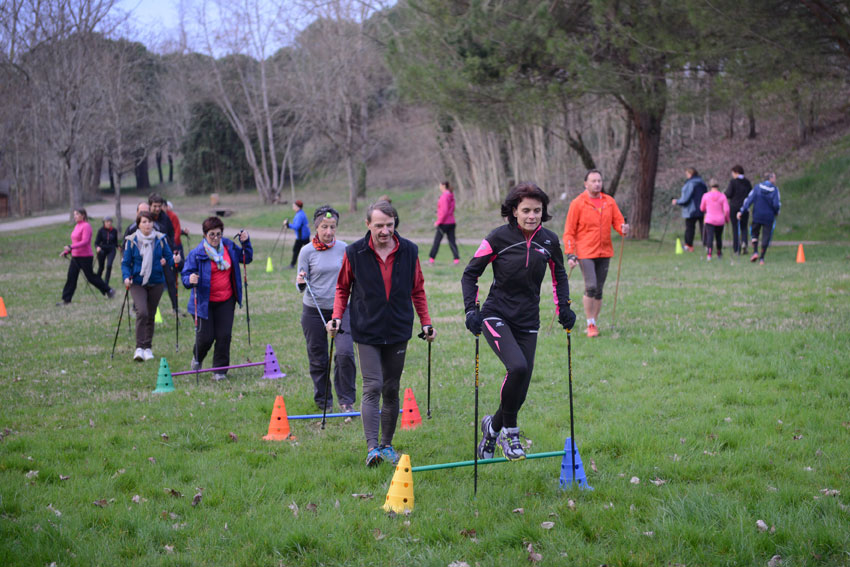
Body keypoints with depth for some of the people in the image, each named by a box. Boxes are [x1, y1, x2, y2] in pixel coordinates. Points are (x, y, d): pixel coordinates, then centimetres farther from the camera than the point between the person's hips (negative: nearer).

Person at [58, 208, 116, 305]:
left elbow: (85, 241, -23)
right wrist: (66, 251, 12)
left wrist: (71, 247, -31)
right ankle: (66, 300, 1)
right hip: (75, 257, 8)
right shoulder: (77, 226, 14)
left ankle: (109, 291, 19)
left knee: (90, 277, 1)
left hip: (85, 257, -8)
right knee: (71, 277, 1)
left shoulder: (86, 226, -13)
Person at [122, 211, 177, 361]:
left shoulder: (160, 239, 0)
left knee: (151, 315, 10)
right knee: (142, 312, -20)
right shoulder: (131, 241, -4)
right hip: (137, 283, -2)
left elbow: (169, 257, 7)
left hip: (156, 283, 2)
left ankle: (148, 348, 23)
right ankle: (139, 348, -16)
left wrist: (168, 262, -16)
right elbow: (126, 262, 1)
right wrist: (126, 277, -16)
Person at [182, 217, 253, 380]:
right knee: (206, 337, 1)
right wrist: (190, 279, -34)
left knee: (224, 335, -2)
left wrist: (246, 242, 2)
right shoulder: (197, 253, -12)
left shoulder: (229, 246, 3)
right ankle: (197, 357, 35)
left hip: (226, 301, 3)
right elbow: (186, 275, -11)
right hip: (204, 302, -3)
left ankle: (220, 370, 12)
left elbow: (246, 258, 18)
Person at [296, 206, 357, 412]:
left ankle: (346, 399, -1)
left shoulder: (343, 248, 1)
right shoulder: (307, 252, -5)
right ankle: (323, 400, 24)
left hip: (340, 308, 1)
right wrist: (300, 282, -23)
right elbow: (302, 286, -3)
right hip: (314, 310, -1)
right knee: (318, 358, 6)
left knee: (345, 353, -15)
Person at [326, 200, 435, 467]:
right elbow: (343, 287, 8)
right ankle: (372, 447, -13)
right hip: (367, 332, -2)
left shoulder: (409, 251, -1)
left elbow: (417, 290, 12)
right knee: (372, 387, -12)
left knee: (392, 390, 9)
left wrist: (425, 322, 9)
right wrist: (337, 317, -5)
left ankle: (387, 444, 21)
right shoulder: (354, 253, -6)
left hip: (398, 332, 2)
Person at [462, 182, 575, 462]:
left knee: (520, 390, 3)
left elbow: (559, 275, 20)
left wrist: (563, 307, 9)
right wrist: (471, 309, -10)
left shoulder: (549, 241, 2)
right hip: (497, 316, -4)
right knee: (517, 366, -29)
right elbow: (470, 273, 0)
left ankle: (493, 427, 32)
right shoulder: (499, 238, -9)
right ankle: (510, 431, -9)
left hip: (528, 322, 4)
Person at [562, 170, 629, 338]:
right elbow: (569, 232, -3)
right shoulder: (578, 203, -4)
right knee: (591, 287, -15)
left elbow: (618, 221, 10)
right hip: (585, 253, -4)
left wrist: (623, 229, -15)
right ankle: (590, 325, -4)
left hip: (604, 252, 4)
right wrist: (570, 255, -10)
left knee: (599, 290, 8)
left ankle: (593, 323, 20)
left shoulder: (609, 202, 7)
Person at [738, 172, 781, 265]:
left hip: (757, 216, 2)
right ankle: (761, 258, 4)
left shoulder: (757, 187, -1)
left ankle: (755, 252, -2)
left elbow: (749, 199, -7)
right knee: (766, 237, 6)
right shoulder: (775, 190, -6)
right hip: (769, 217, -2)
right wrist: (776, 212, 11)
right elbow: (776, 204, -11)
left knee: (755, 233, 18)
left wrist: (742, 211, -8)